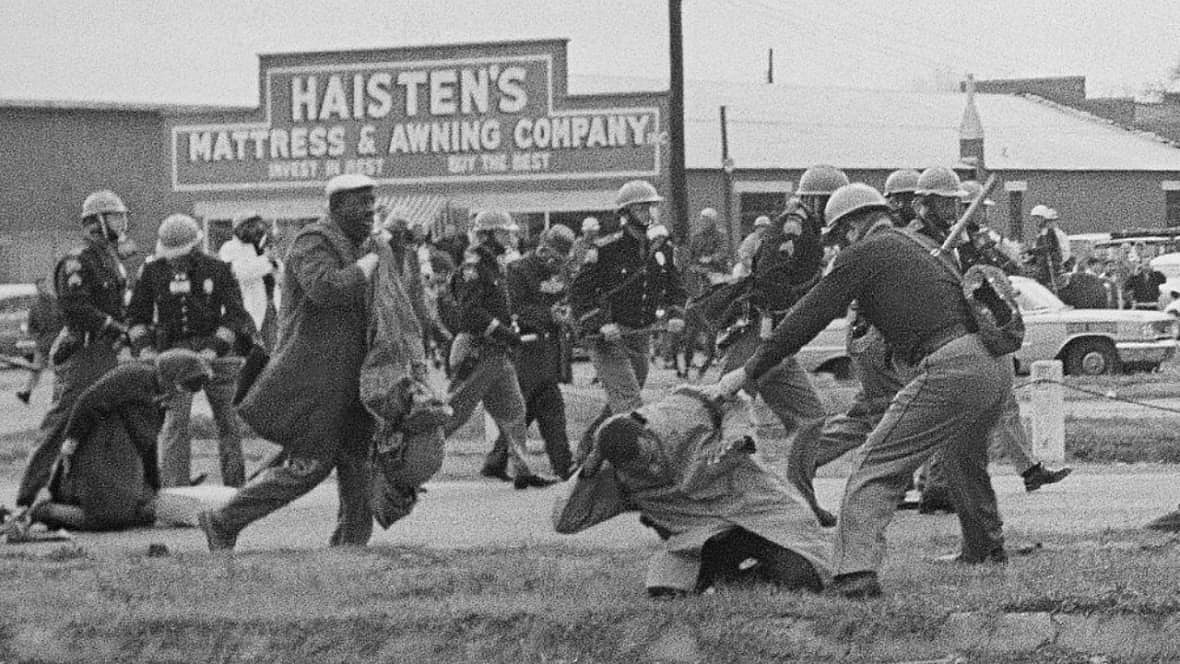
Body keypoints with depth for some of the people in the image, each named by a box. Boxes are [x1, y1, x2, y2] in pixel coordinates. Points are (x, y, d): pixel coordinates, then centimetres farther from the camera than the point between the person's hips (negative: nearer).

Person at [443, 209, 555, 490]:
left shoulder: (494, 266, 17)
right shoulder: (473, 266, -14)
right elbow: (470, 310, -23)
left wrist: (511, 328, 10)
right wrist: (503, 331, -23)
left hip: (497, 352, 10)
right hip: (476, 350, -10)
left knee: (513, 411, 6)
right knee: (455, 411, -5)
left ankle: (521, 471, 8)